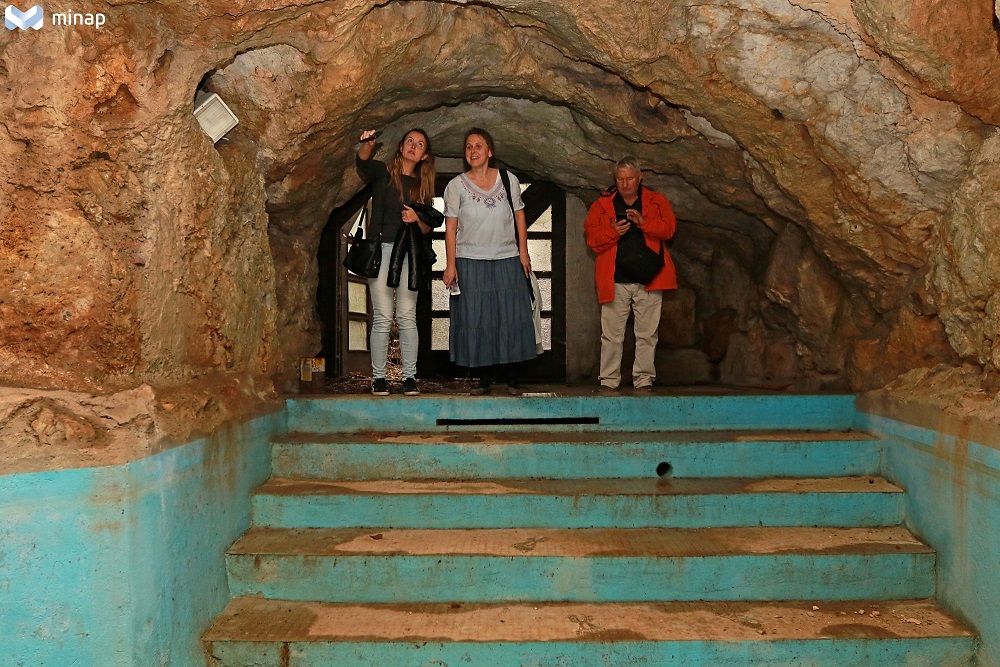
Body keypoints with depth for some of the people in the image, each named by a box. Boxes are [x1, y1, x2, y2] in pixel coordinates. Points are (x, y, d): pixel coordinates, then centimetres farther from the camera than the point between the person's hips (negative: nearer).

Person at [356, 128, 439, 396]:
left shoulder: (423, 186, 15)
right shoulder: (383, 172, 7)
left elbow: (428, 227, 15)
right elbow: (363, 162, -16)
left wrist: (417, 219, -8)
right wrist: (367, 145, -38)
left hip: (409, 253, 3)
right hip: (381, 250, -2)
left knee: (407, 317, -1)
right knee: (382, 318, -5)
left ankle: (410, 377, 4)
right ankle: (378, 378, 1)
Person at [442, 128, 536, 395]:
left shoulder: (509, 180, 4)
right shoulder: (456, 185, 1)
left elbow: (519, 217, 10)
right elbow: (451, 227, 0)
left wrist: (523, 252, 4)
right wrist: (451, 264, -5)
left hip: (507, 262, 1)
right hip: (470, 262, -1)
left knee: (511, 318, 1)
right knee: (476, 320, 1)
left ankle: (512, 378, 11)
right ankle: (484, 378, 12)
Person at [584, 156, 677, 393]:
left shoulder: (656, 201, 10)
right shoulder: (603, 204, 10)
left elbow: (668, 228, -3)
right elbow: (592, 237, 4)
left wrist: (643, 222, -17)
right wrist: (613, 232, -13)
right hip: (615, 281, 0)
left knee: (647, 334, 3)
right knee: (611, 334, 1)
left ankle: (644, 380, 10)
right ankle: (609, 380, 8)